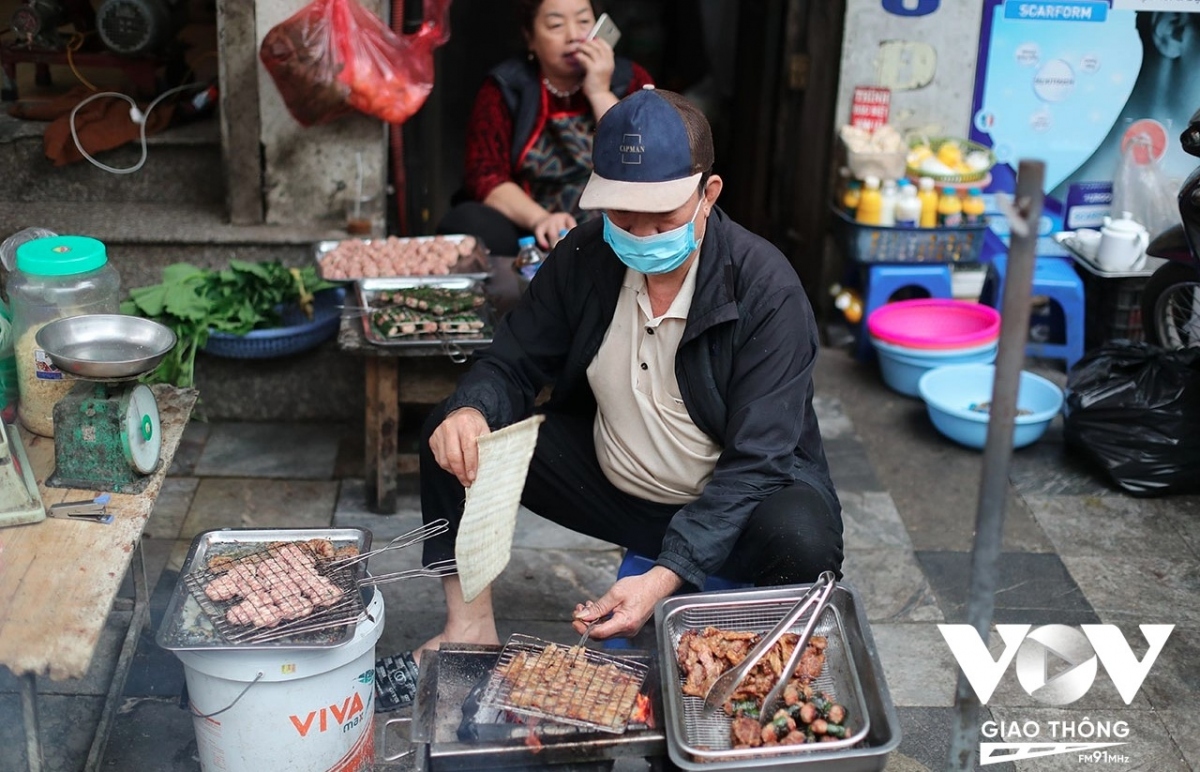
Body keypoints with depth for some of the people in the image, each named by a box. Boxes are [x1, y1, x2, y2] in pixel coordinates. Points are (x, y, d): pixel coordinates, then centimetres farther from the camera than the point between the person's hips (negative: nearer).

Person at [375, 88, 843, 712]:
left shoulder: (766, 291, -24)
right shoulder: (584, 257, -9)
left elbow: (756, 463, -27)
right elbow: (512, 365, 0)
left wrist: (664, 578, -39)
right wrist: (469, 412, -27)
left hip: (731, 501, -4)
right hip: (614, 485, 5)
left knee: (803, 539, -38)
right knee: (452, 437, -9)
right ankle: (470, 628, -1)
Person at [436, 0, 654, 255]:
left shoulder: (630, 80, 6)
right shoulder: (505, 87, 4)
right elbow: (486, 176, -7)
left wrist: (600, 93, -10)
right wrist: (539, 219, -25)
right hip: (526, 229, 0)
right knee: (467, 222, -29)